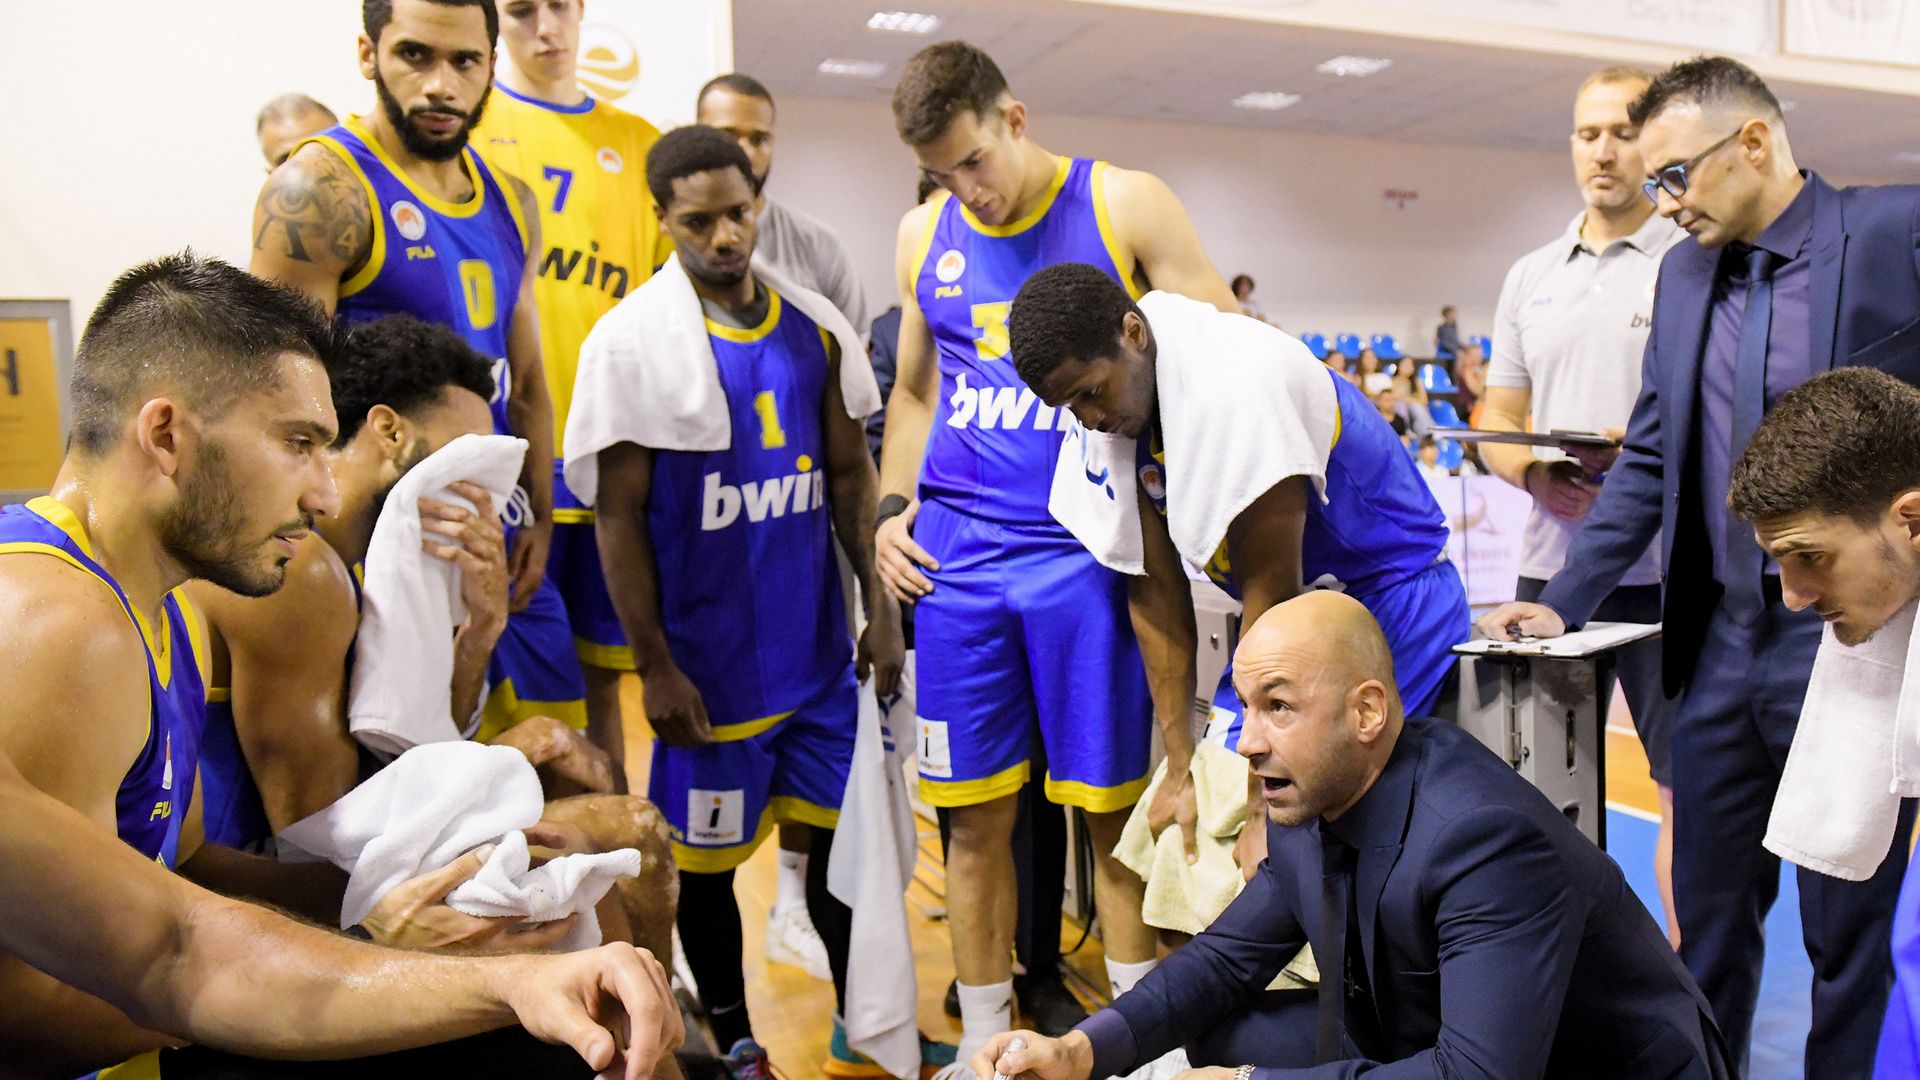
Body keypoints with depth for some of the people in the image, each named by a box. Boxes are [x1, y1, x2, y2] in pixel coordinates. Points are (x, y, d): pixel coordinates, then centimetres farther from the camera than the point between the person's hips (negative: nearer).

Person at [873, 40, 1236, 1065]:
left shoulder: (1126, 206, 0)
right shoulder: (923, 235, 12)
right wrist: (894, 505, 8)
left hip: (1090, 551, -3)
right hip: (959, 556, 3)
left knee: (1111, 806, 5)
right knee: (976, 816, 7)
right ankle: (983, 1039, 24)